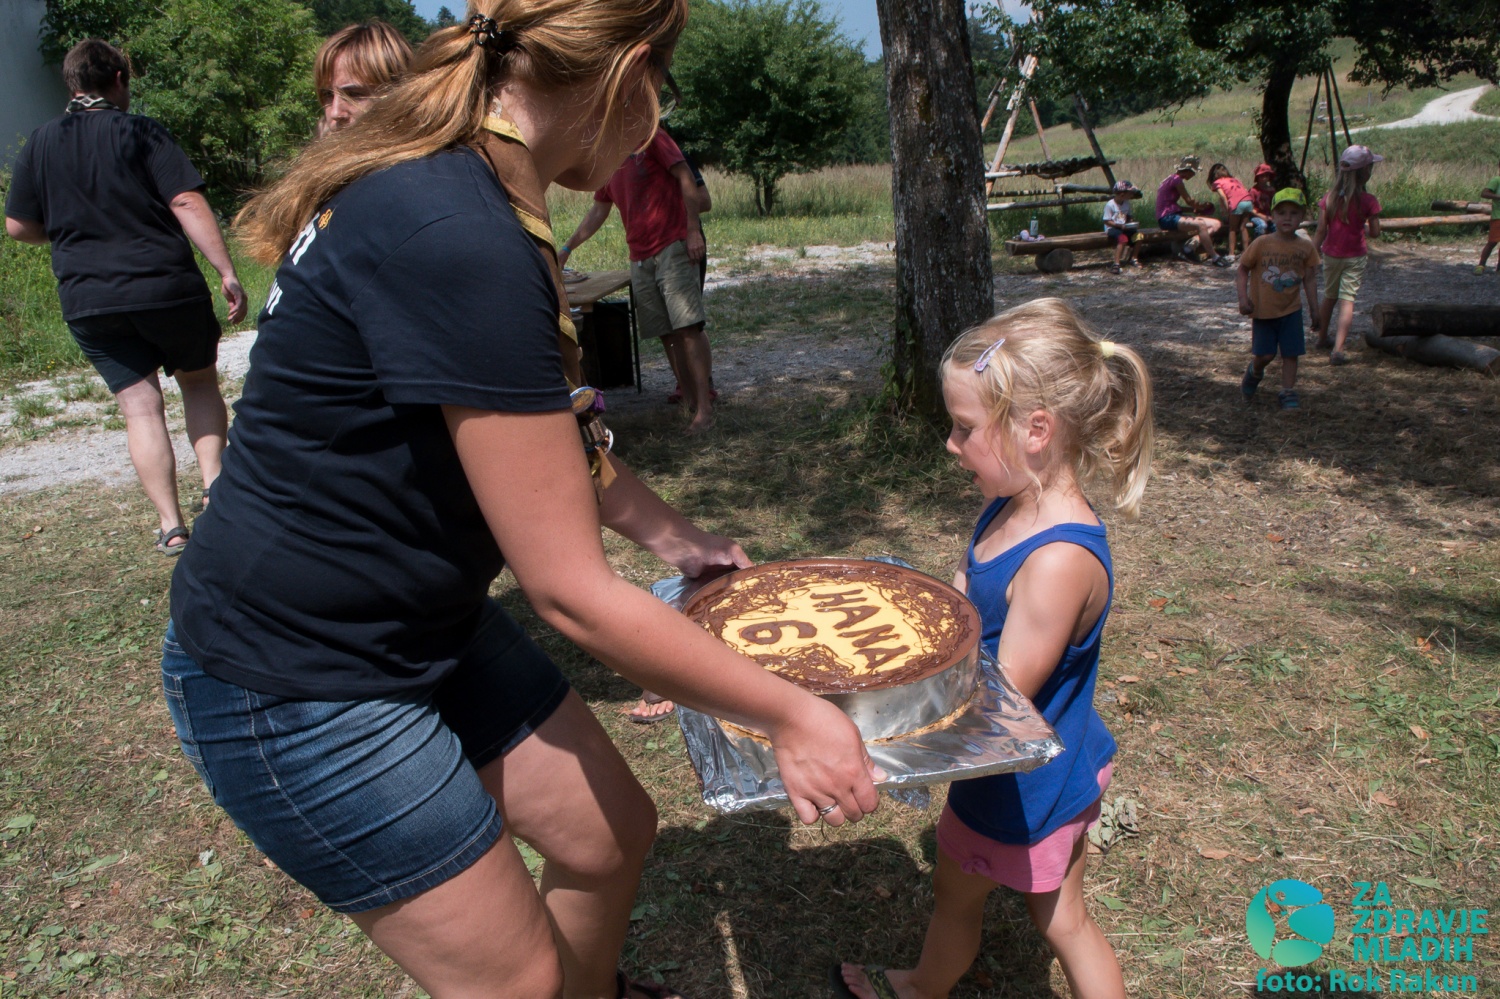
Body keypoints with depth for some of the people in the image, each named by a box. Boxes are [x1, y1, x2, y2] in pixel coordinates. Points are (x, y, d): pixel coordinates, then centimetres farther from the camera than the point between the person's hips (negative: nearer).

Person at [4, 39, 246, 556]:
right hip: (169, 288, -2)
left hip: (88, 301, 3)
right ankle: (213, 482, 3)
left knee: (140, 406, 5)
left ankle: (170, 526, 1)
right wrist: (227, 272, -15)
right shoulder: (140, 131, -1)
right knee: (200, 381, 19)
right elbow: (187, 202, -13)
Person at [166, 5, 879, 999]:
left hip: (430, 623, 9)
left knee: (612, 835, 17)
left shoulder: (447, 185, 1)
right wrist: (788, 713, -15)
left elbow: (549, 425, 15)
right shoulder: (460, 241, -30)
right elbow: (572, 591, -25)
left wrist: (675, 534, 16)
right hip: (296, 684, -8)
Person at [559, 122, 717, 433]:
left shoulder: (651, 139, 0)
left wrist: (693, 230, -15)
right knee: (667, 334, 2)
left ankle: (705, 408, -16)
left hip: (674, 247, -7)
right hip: (640, 258, 7)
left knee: (688, 327, -13)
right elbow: (597, 212, 27)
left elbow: (686, 179, -7)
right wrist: (567, 248, 25)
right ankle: (690, 400, 8)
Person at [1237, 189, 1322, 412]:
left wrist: (1314, 310, 6)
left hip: (1291, 310, 2)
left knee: (1290, 353, 1)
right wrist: (1243, 298, -17)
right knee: (1265, 354, 1)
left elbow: (1310, 279, 5)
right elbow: (1242, 270, -6)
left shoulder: (1306, 247, -2)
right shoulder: (1262, 244, -11)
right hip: (1263, 310, -2)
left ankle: (1288, 392, 12)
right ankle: (1254, 373, 34)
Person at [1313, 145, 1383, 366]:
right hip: (1354, 257, -3)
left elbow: (1320, 231, -7)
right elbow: (1375, 232, -7)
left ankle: (1323, 338, 38)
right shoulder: (1368, 201, -13)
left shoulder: (1329, 198, -6)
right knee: (1347, 300, -4)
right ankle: (1338, 350, -14)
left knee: (1329, 296, 21)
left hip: (1331, 255, 3)